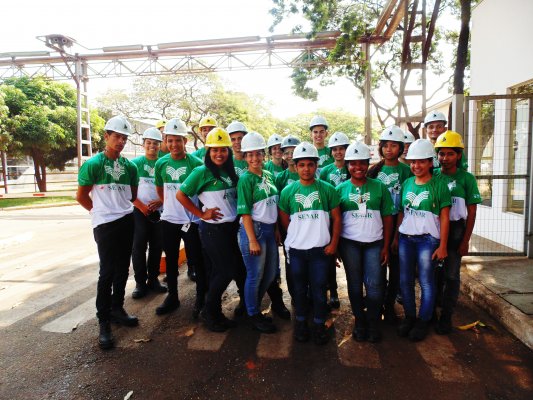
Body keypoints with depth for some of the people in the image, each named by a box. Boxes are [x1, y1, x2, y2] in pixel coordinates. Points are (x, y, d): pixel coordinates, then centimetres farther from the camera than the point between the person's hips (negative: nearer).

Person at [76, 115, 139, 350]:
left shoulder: (128, 165, 7)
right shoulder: (93, 164, -6)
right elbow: (81, 196, -2)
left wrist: (120, 207, 8)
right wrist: (101, 211, 5)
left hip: (127, 221, 5)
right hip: (105, 224, -5)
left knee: (122, 269, 12)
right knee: (107, 272, -3)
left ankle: (117, 309, 28)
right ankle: (103, 322, 9)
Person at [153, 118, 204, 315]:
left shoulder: (195, 163, -10)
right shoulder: (161, 163, 2)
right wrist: (169, 205, 13)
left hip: (191, 220, -4)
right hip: (168, 220, 4)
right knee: (171, 260, 16)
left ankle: (201, 297, 21)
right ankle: (172, 296, 32)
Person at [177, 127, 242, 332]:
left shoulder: (230, 172, 9)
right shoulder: (202, 172, -10)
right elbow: (180, 194, -11)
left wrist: (236, 220, 7)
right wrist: (202, 214, -12)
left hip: (232, 227, 6)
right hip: (213, 228, -6)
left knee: (218, 271, 13)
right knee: (225, 271, -2)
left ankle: (213, 312, 29)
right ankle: (210, 312, 19)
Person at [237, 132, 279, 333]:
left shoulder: (269, 175, 9)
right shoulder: (246, 179, -11)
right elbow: (245, 212, -14)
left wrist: (276, 229, 10)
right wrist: (252, 240, -17)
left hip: (270, 229, 7)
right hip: (253, 229, -7)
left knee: (271, 273, 16)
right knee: (255, 275, 4)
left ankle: (255, 306, 36)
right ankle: (253, 315, 24)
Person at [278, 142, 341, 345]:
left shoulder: (327, 189, -3)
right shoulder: (288, 191, -1)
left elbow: (336, 218, 1)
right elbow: (284, 220, 8)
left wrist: (333, 243, -3)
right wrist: (296, 236, 6)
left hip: (320, 249, -1)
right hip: (296, 249, 1)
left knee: (319, 289, 8)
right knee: (299, 288, 13)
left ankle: (319, 325, 25)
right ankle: (301, 322, 31)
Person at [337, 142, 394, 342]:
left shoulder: (379, 187, 2)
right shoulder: (341, 189, 2)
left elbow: (387, 218, 2)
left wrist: (386, 247, -2)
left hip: (374, 242, 0)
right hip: (349, 243, 1)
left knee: (374, 285, -1)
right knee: (354, 284, 9)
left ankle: (374, 323, 19)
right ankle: (359, 321, 26)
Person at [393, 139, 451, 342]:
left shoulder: (439, 185, -5)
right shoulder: (406, 183, 8)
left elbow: (444, 217, -6)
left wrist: (442, 246, -8)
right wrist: (396, 238, 10)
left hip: (428, 240, -4)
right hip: (406, 238, 4)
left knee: (426, 282, 5)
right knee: (405, 281, 10)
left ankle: (423, 321, 21)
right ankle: (409, 316, 28)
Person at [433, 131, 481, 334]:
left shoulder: (466, 178, -5)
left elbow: (471, 213, -3)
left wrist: (465, 241, -7)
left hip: (455, 230, -2)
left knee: (451, 275, 5)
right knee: (434, 272, 12)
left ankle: (446, 317, 17)